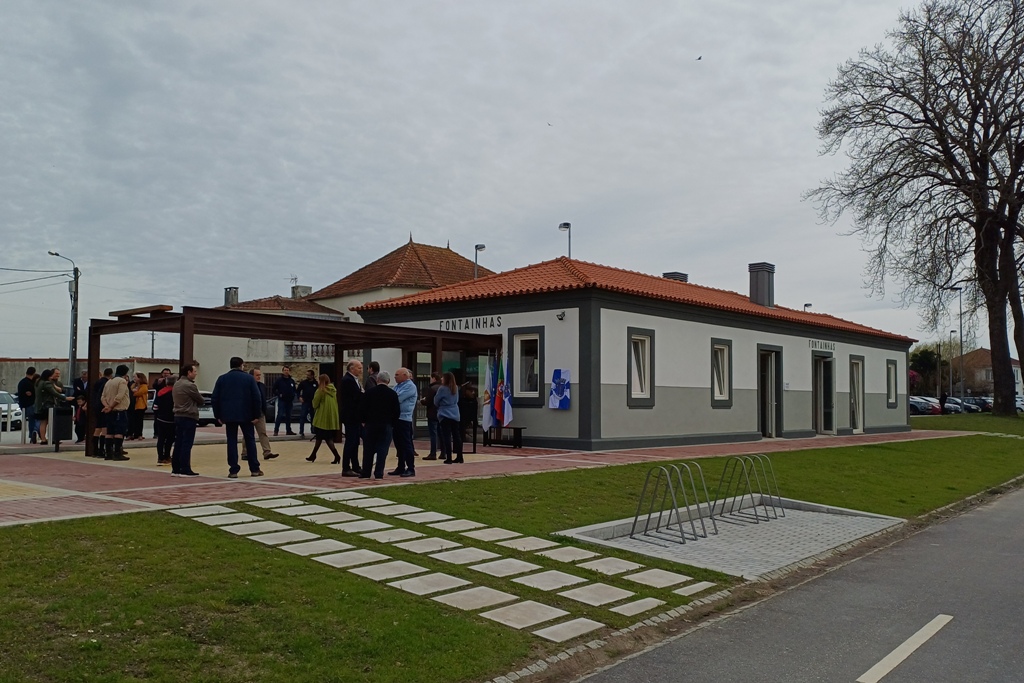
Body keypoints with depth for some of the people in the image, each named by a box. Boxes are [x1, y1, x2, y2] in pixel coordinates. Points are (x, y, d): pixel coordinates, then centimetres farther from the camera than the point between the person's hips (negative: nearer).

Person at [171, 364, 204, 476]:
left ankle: (175, 469, 13)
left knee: (178, 444, 10)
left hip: (178, 416, 9)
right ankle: (185, 470, -4)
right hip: (189, 417, -9)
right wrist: (199, 401, 14)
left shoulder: (176, 384, 12)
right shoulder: (190, 385, -15)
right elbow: (201, 400, -8)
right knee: (186, 444, -5)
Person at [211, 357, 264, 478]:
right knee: (250, 441, 7)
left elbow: (215, 398, 3)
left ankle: (233, 471, 2)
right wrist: (256, 415, -2)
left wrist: (218, 416, 8)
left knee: (232, 442, 5)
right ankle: (254, 469, 9)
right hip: (246, 415, -1)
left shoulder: (222, 379, 6)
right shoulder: (249, 378, 0)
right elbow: (257, 397, -6)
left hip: (229, 415, 2)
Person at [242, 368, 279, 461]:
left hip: (260, 414, 5)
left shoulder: (263, 386, 8)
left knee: (263, 433, -2)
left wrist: (265, 413, 11)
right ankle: (245, 454, 14)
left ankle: (267, 452, -7)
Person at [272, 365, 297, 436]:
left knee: (288, 416, 10)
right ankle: (276, 430, -8)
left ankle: (288, 430, 16)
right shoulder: (279, 380, -4)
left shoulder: (292, 381, 10)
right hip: (281, 400, -5)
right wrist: (278, 395, -12)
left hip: (289, 401, 5)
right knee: (280, 415, -11)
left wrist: (293, 396, 3)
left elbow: (294, 390, 19)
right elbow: (274, 389, -3)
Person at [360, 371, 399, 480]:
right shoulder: (392, 394, -2)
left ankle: (365, 472, 11)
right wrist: (392, 423, 9)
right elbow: (397, 411, -1)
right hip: (386, 425, -1)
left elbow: (363, 408, 0)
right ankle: (379, 473, -3)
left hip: (371, 424, 1)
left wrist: (365, 420, 11)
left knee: (368, 449, 8)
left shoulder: (370, 392, -1)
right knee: (382, 449, 0)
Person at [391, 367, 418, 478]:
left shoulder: (410, 386, -11)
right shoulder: (398, 386, 17)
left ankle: (411, 469, -1)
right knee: (398, 444, 12)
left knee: (406, 444, -5)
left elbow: (398, 398, -19)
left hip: (404, 418, -9)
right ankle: (401, 468, 19)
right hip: (396, 418, 9)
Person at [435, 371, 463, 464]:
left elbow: (436, 402, -1)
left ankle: (449, 458, -6)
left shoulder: (442, 388, -12)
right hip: (455, 415, 5)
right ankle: (460, 457, 14)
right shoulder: (456, 388, 4)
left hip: (444, 415, -5)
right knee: (456, 436, 10)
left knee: (447, 436, -3)